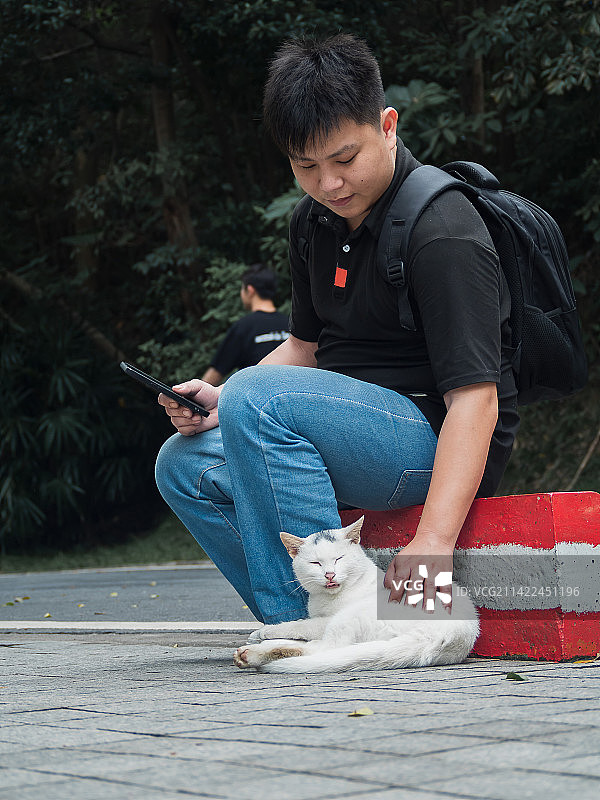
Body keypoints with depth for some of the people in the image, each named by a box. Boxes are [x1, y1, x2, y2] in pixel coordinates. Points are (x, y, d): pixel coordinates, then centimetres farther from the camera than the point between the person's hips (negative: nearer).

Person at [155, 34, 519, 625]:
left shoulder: (443, 232, -18)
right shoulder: (313, 222, 8)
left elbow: (475, 396, -25)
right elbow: (306, 346, 20)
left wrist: (434, 539, -35)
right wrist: (221, 401, 1)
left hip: (439, 440, -9)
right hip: (353, 430, 9)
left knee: (258, 398, -28)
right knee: (184, 465, 5)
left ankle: (310, 617, -24)